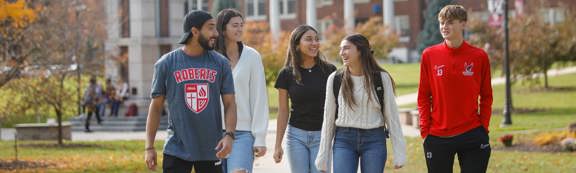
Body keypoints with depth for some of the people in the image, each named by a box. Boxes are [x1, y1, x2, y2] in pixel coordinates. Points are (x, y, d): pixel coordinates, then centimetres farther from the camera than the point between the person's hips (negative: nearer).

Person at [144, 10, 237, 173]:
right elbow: (156, 107, 4)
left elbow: (229, 103, 3)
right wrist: (149, 147, -1)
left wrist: (229, 135, -15)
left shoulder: (220, 63, 3)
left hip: (211, 151, 2)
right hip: (177, 151, -2)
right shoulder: (166, 64, 0)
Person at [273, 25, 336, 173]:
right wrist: (278, 145, 2)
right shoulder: (287, 74, 1)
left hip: (322, 135, -1)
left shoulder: (329, 71, -1)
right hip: (296, 135, 1)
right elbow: (283, 111, 4)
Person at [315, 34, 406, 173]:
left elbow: (391, 116, 1)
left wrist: (399, 153, -3)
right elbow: (328, 119, 7)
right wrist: (323, 156, 6)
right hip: (344, 140, 1)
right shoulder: (335, 79, 2)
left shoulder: (382, 78, -2)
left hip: (374, 140, -1)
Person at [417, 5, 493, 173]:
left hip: (472, 135, -1)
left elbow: (486, 97, 7)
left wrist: (484, 127, -2)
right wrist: (425, 129, -1)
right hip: (437, 138, 1)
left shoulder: (479, 56, 0)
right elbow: (423, 97, 5)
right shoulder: (429, 55, 1)